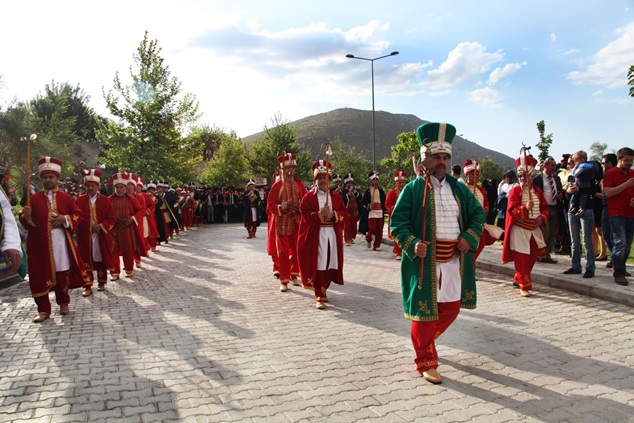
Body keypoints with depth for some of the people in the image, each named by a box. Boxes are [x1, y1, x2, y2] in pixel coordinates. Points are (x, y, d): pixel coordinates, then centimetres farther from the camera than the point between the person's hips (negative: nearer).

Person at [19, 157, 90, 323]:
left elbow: (77, 214, 7)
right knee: (40, 275, 0)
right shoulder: (34, 198, 7)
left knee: (62, 272, 7)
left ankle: (63, 303, 25)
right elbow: (28, 222, 7)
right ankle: (43, 309, 10)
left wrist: (65, 219, -10)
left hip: (60, 241, 0)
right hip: (40, 242, 0)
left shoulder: (65, 197, 6)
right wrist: (26, 216, -15)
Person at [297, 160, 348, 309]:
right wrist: (320, 215, -19)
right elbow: (305, 215, -7)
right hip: (315, 235, -3)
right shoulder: (309, 196, 0)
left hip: (333, 234, 3)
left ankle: (323, 289, 28)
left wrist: (333, 215, -12)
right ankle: (319, 296, 3)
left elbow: (344, 212, 6)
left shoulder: (336, 196, 10)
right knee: (318, 265, -4)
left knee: (330, 263, 7)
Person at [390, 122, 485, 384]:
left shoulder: (459, 189, 9)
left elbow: (478, 213, 15)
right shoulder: (413, 189, -6)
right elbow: (397, 222, -8)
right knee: (425, 312, 3)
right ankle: (426, 363, 19)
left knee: (451, 309, 15)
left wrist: (469, 237, -2)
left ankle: (425, 339, 41)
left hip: (454, 261, 6)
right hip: (425, 262, -5)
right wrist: (412, 244, -24)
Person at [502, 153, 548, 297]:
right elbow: (512, 210, -16)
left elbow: (544, 207, 12)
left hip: (535, 229, 6)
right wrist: (525, 207, -32)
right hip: (519, 229, -6)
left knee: (532, 257, 13)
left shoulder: (537, 190, 9)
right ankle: (524, 286, 2)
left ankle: (518, 278, 31)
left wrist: (542, 218, -6)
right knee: (522, 259, -5)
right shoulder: (515, 191, -8)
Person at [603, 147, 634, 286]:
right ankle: (619, 274, -11)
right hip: (617, 213, -6)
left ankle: (618, 268, 25)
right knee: (620, 242, -13)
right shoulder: (610, 174, -2)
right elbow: (608, 192, -14)